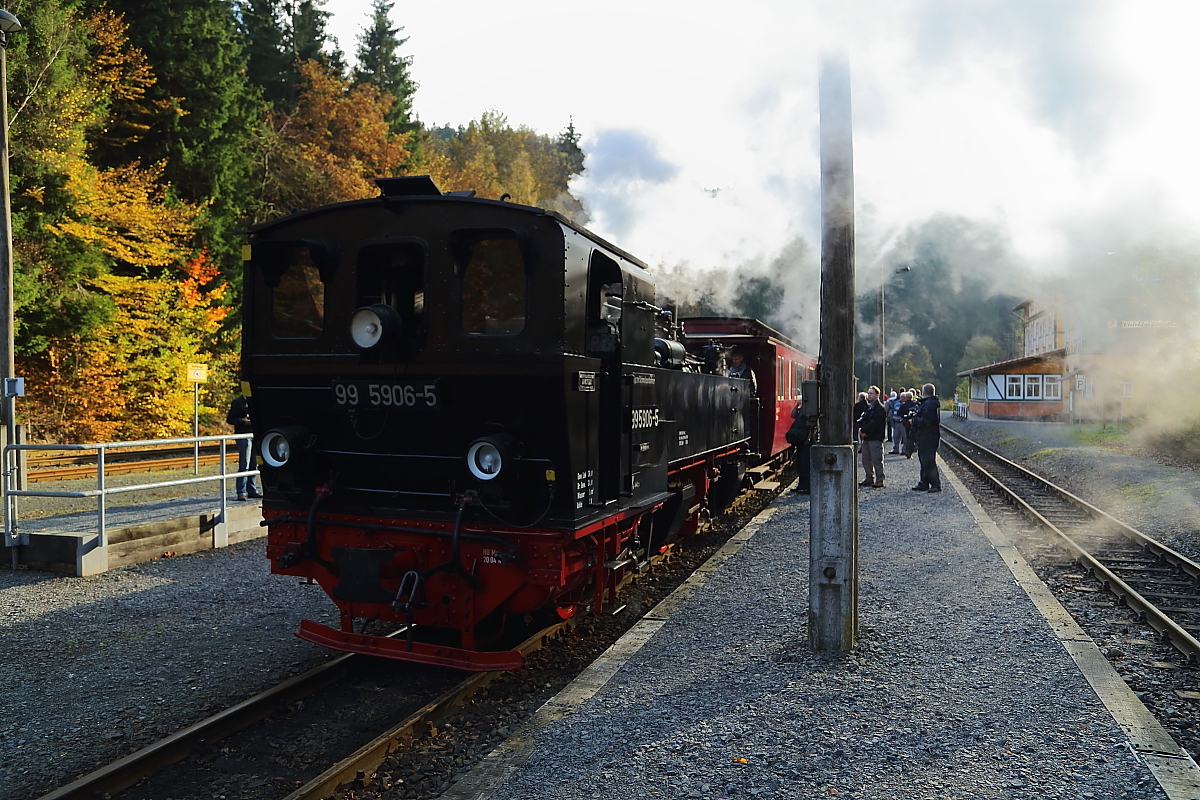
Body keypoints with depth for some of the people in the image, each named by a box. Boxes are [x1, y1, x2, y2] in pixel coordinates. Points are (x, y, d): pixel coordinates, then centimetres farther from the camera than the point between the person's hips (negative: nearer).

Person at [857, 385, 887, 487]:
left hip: (875, 438, -9)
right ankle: (868, 479, 21)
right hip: (866, 437, 9)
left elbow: (874, 423, -17)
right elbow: (862, 419, 15)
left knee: (877, 460, -6)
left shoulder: (880, 408, -9)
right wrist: (860, 428, -5)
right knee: (866, 460, 12)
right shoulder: (867, 407, 19)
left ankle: (879, 480, -1)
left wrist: (863, 430, -13)